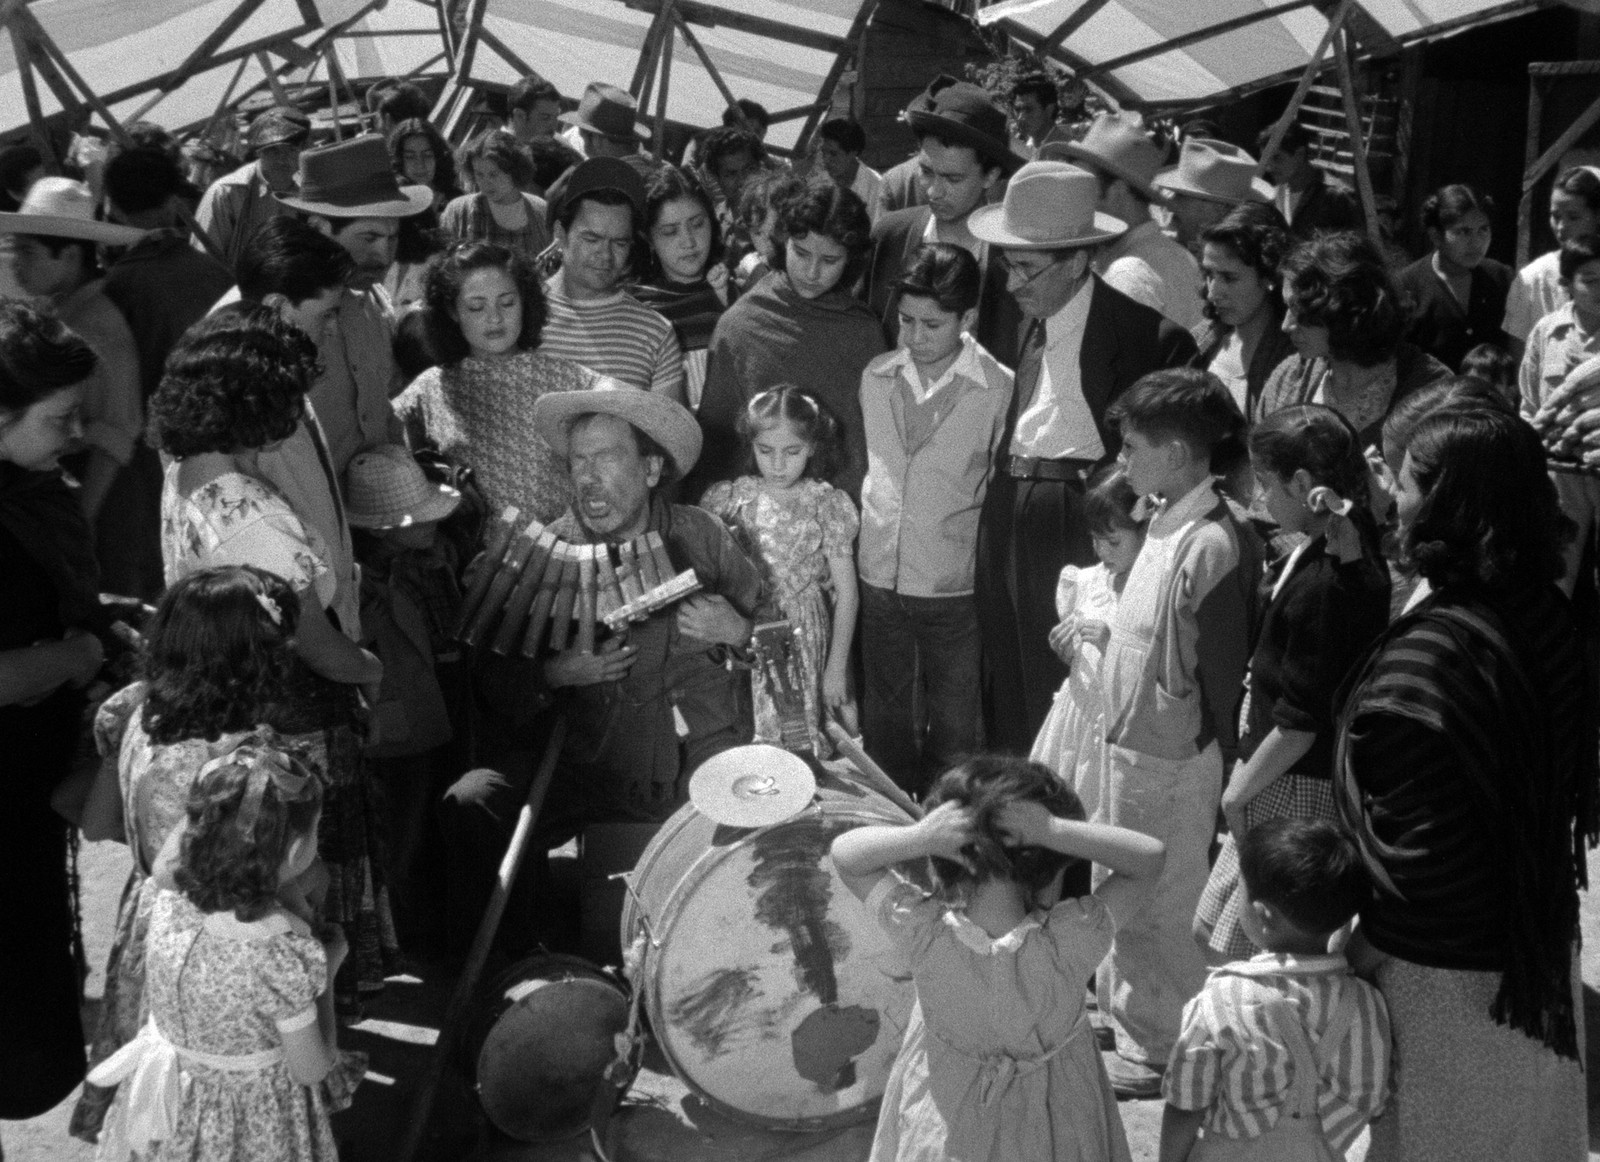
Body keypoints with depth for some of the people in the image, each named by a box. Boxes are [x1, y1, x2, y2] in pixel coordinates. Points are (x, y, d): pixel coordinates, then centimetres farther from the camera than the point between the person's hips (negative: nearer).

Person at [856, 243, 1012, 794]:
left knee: (954, 729, 7)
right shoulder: (875, 377, 2)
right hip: (879, 578, 4)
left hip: (954, 586, -4)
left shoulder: (998, 389, -11)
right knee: (883, 723, 16)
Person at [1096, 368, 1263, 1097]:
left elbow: (1223, 675, -20)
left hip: (1173, 760, -9)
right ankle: (1125, 1010, 41)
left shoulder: (1213, 547, -24)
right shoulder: (1169, 525, 4)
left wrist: (1216, 782, -15)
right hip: (1132, 744, 9)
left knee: (1159, 911, 7)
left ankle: (1157, 1051, 24)